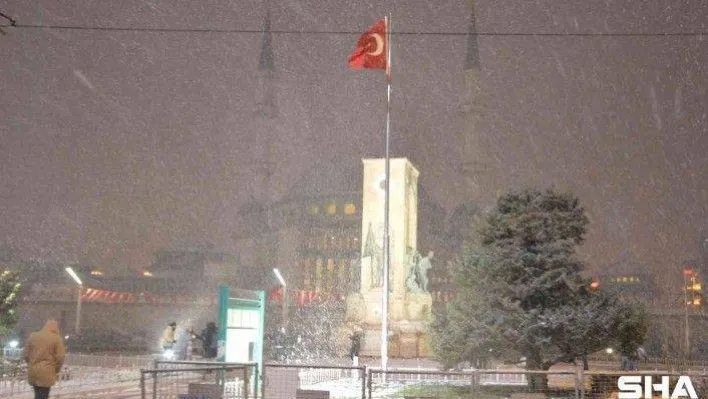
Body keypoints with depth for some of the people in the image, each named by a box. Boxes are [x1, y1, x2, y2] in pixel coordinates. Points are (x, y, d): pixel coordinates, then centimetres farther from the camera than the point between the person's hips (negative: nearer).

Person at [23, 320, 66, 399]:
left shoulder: (32, 336, 7)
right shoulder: (56, 338, -7)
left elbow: (26, 355, 8)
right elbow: (60, 357, -9)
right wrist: (56, 371, 6)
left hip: (32, 372, 5)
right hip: (47, 372, -5)